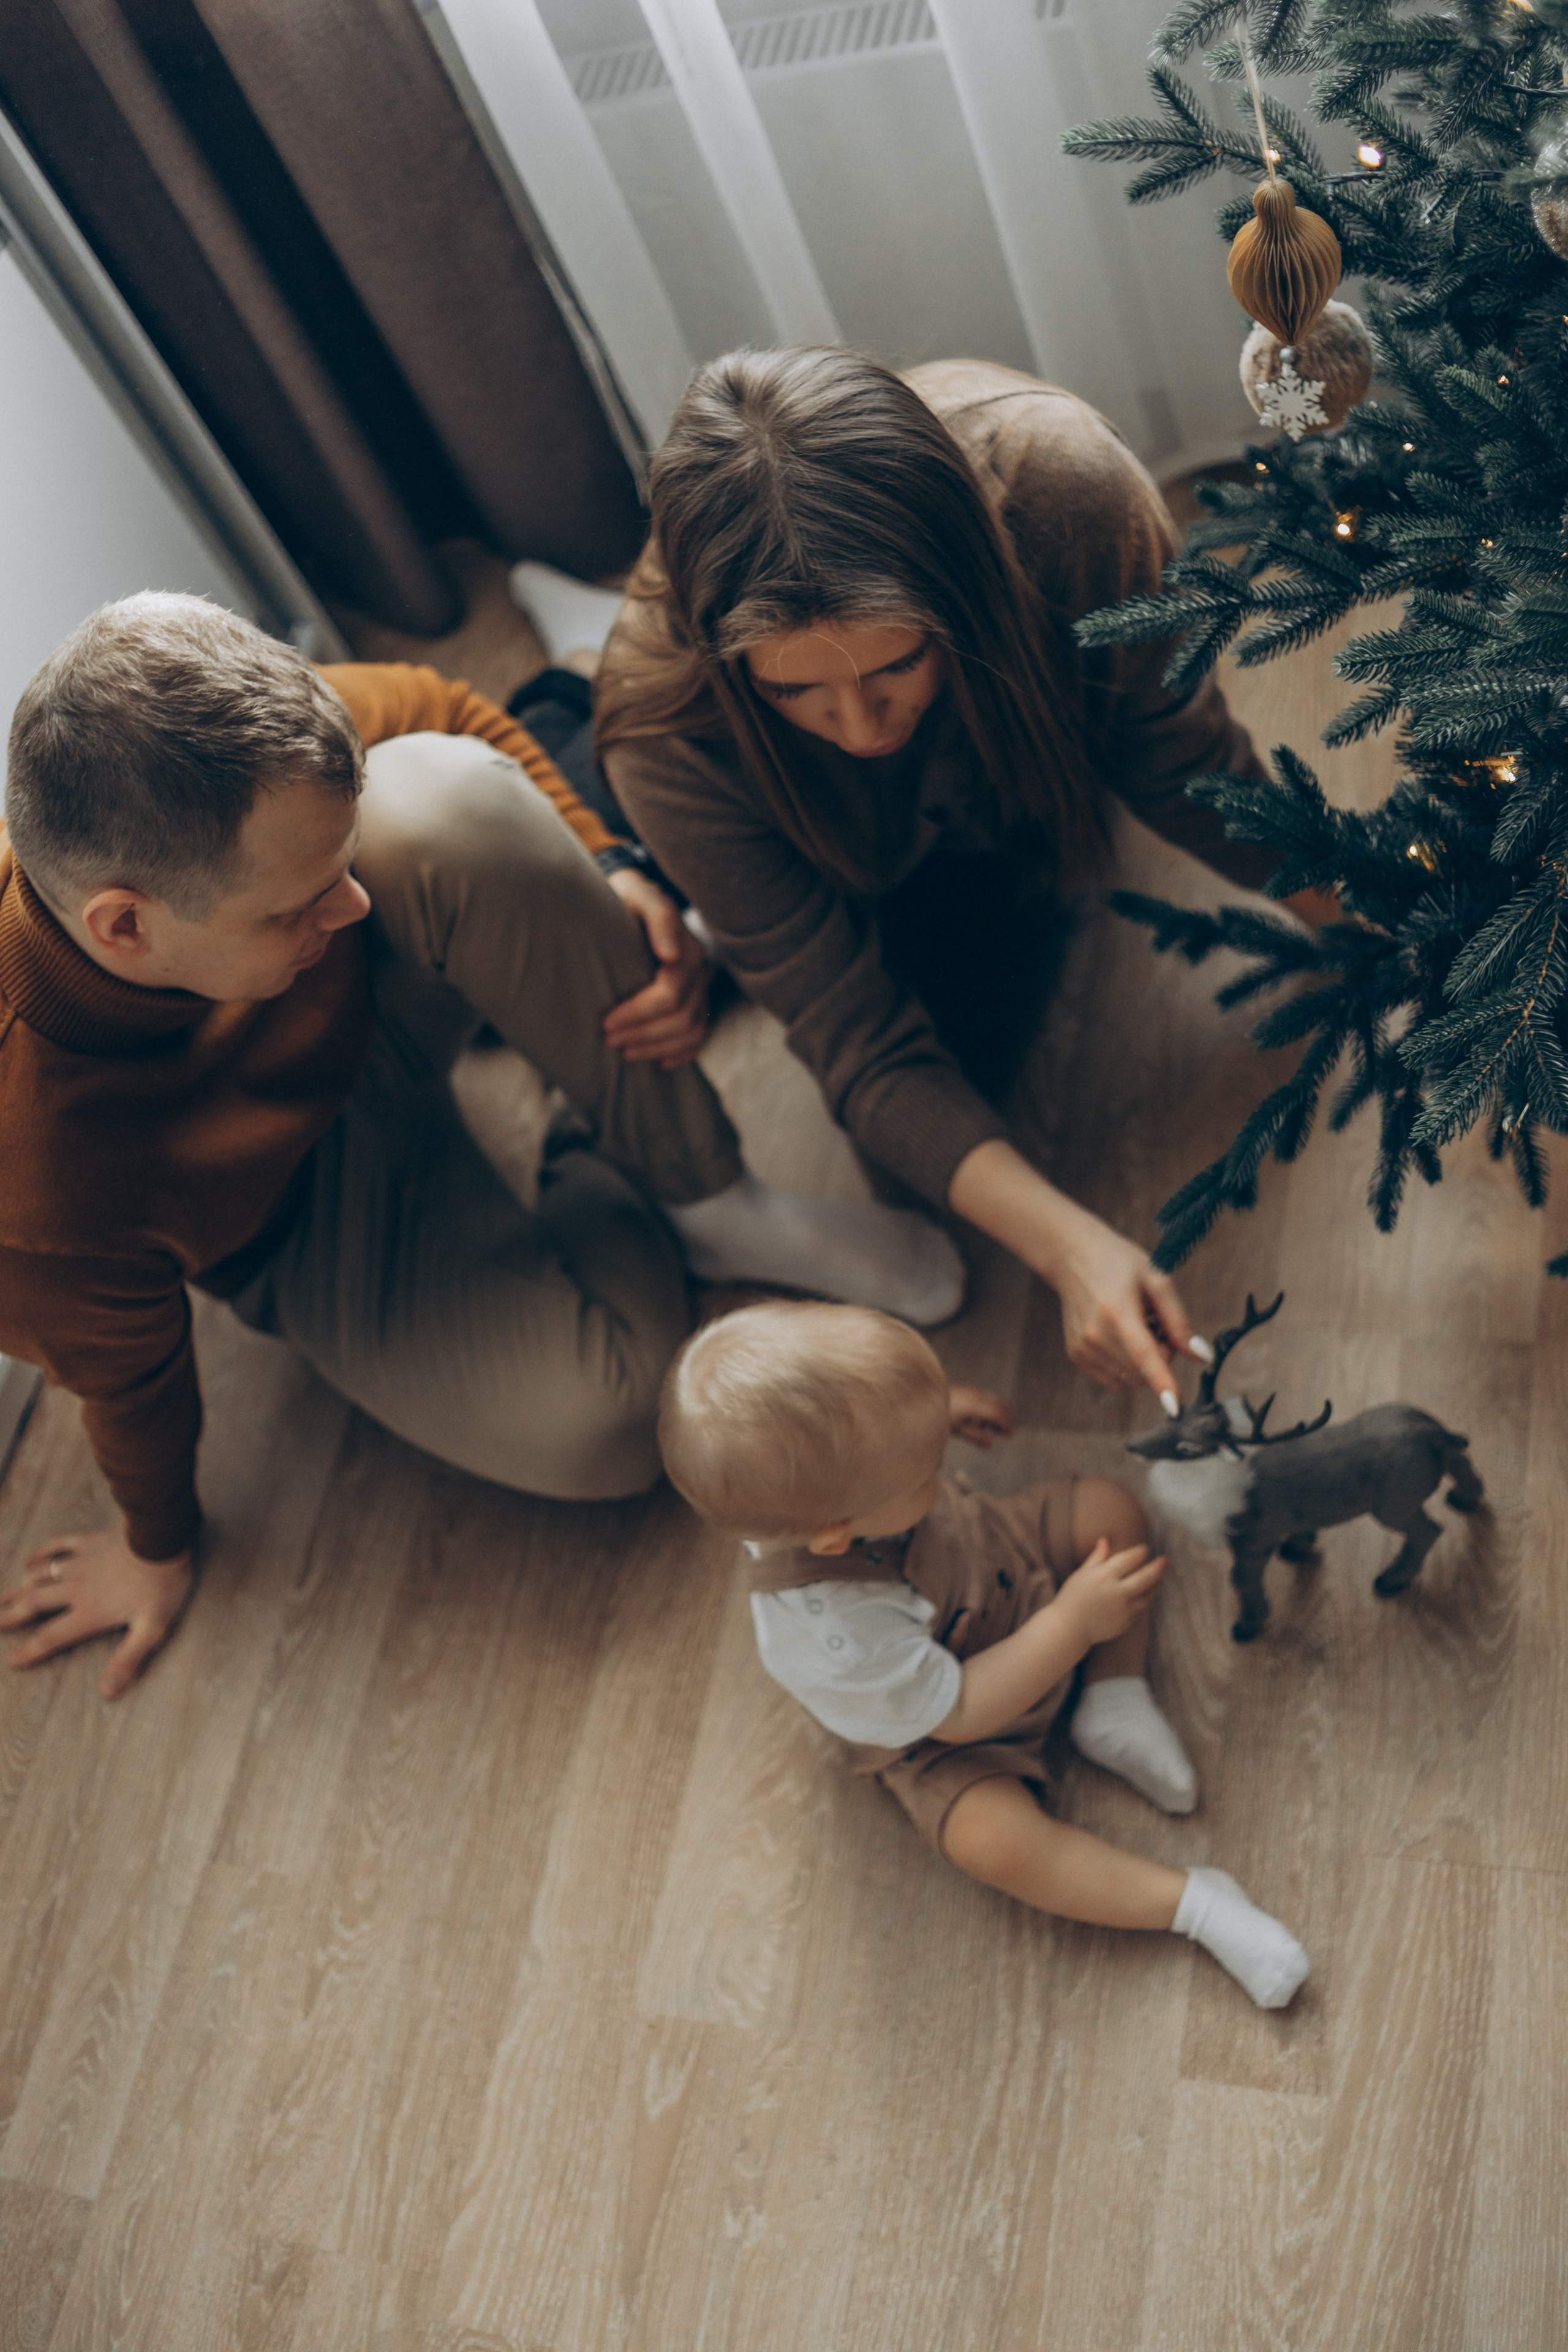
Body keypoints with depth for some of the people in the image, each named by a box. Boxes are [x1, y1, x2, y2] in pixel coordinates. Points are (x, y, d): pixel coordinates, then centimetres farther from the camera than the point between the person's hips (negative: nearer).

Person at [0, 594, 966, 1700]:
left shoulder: (247, 763, -32)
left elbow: (460, 726, -9)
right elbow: (128, 1371, -16)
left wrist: (611, 887, -23)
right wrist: (158, 1547, 5)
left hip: (380, 993, 4)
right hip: (305, 1216, -4)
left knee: (438, 794, -33)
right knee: (594, 1417, -29)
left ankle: (708, 1193, -17)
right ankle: (612, 1199, 6)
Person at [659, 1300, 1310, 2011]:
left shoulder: (819, 1459, -32)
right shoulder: (838, 1638, -47)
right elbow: (958, 1711, -30)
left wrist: (932, 1412, 1)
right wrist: (1074, 1623, -29)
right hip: (943, 1734, -6)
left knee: (1108, 1510, 4)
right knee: (995, 1840, -26)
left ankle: (1115, 1708, 6)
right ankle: (1194, 1902, -10)